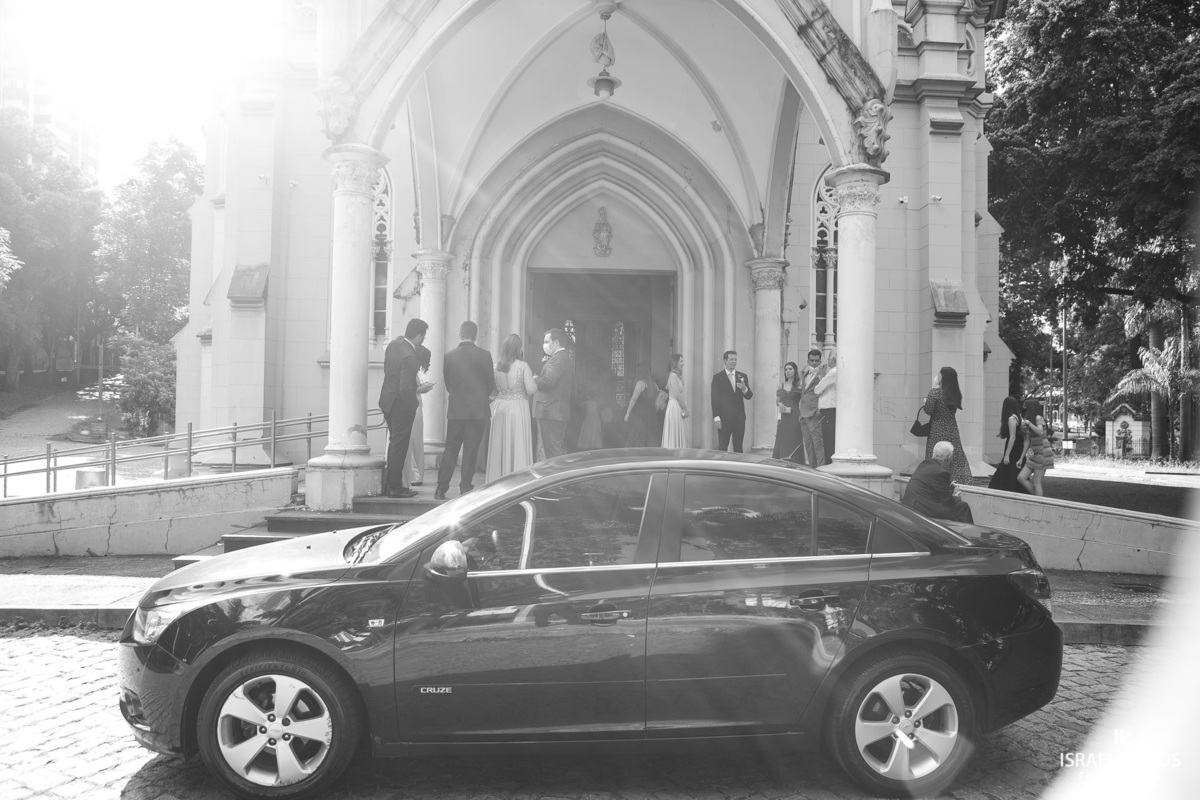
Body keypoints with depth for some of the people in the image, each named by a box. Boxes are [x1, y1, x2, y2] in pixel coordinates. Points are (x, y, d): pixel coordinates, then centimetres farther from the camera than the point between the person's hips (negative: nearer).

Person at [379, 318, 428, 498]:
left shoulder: (394, 344, 1)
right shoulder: (409, 357, -25)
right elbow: (406, 389, -28)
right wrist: (419, 389, -11)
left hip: (387, 400, 9)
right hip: (400, 405, -9)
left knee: (394, 443, 19)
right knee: (399, 446, 2)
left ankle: (390, 483, 27)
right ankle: (395, 488, 10)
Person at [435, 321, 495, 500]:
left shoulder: (449, 356, -2)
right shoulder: (484, 355, -6)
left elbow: (447, 385, 6)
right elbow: (491, 386, 0)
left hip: (455, 410, 2)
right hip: (478, 410, -1)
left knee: (450, 449, 9)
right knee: (471, 451, 4)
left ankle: (441, 489, 9)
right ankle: (466, 488, 6)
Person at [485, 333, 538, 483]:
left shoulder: (496, 366, 1)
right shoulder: (523, 366, -10)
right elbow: (531, 389, -13)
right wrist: (534, 379, 6)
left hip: (499, 408, 4)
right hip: (518, 408, -4)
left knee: (499, 448, 11)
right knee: (517, 447, 2)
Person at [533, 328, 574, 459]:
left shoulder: (557, 358, -15)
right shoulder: (567, 359, 17)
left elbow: (548, 380, -25)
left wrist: (535, 380, -6)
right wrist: (545, 363, 8)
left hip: (549, 412, -10)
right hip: (562, 411, 10)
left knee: (552, 450, -8)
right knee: (559, 449, 15)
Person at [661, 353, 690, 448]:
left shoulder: (676, 375, 15)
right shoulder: (673, 376, -14)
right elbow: (677, 395, -18)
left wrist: (684, 408, 8)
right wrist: (685, 409, -10)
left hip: (677, 407, 10)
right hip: (675, 407, -10)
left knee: (679, 436, 10)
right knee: (675, 436, -6)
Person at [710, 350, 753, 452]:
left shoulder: (742, 376, 12)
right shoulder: (718, 377, 1)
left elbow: (749, 396, 8)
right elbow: (714, 399, -3)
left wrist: (744, 389, -14)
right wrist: (716, 417, -11)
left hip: (739, 417, 3)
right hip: (724, 418, -3)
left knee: (738, 447, 5)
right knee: (722, 447, -4)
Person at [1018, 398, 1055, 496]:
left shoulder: (1038, 418, -8)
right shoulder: (1029, 420, 15)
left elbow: (1041, 432, -28)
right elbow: (1028, 442, 16)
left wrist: (1028, 423, -18)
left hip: (1043, 453, -8)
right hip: (1035, 454, 8)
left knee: (1036, 483, -6)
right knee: (1021, 477, -1)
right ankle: (1040, 498, 8)